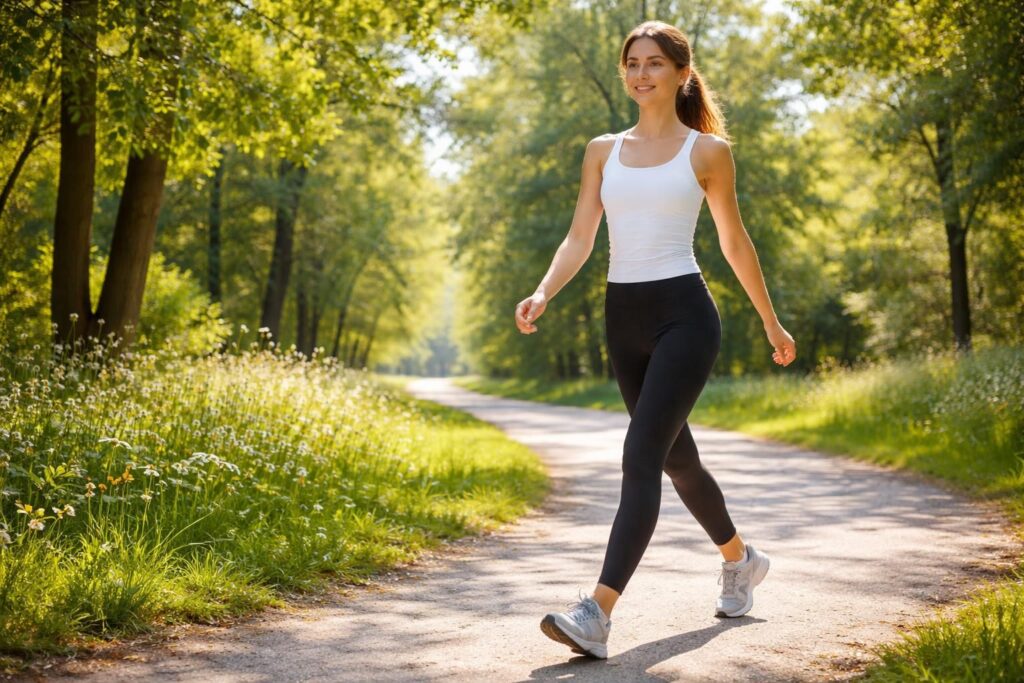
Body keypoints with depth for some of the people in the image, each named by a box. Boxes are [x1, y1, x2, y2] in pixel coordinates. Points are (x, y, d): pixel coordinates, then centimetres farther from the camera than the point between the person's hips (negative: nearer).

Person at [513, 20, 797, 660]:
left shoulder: (707, 151, 1)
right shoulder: (603, 151, 12)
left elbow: (735, 241, 9)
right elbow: (580, 239, 7)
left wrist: (772, 323, 15)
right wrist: (543, 294, -12)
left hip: (683, 313, -6)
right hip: (624, 318, 6)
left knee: (641, 458, -17)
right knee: (676, 456, 17)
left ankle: (597, 614, -23)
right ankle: (741, 558, 42)